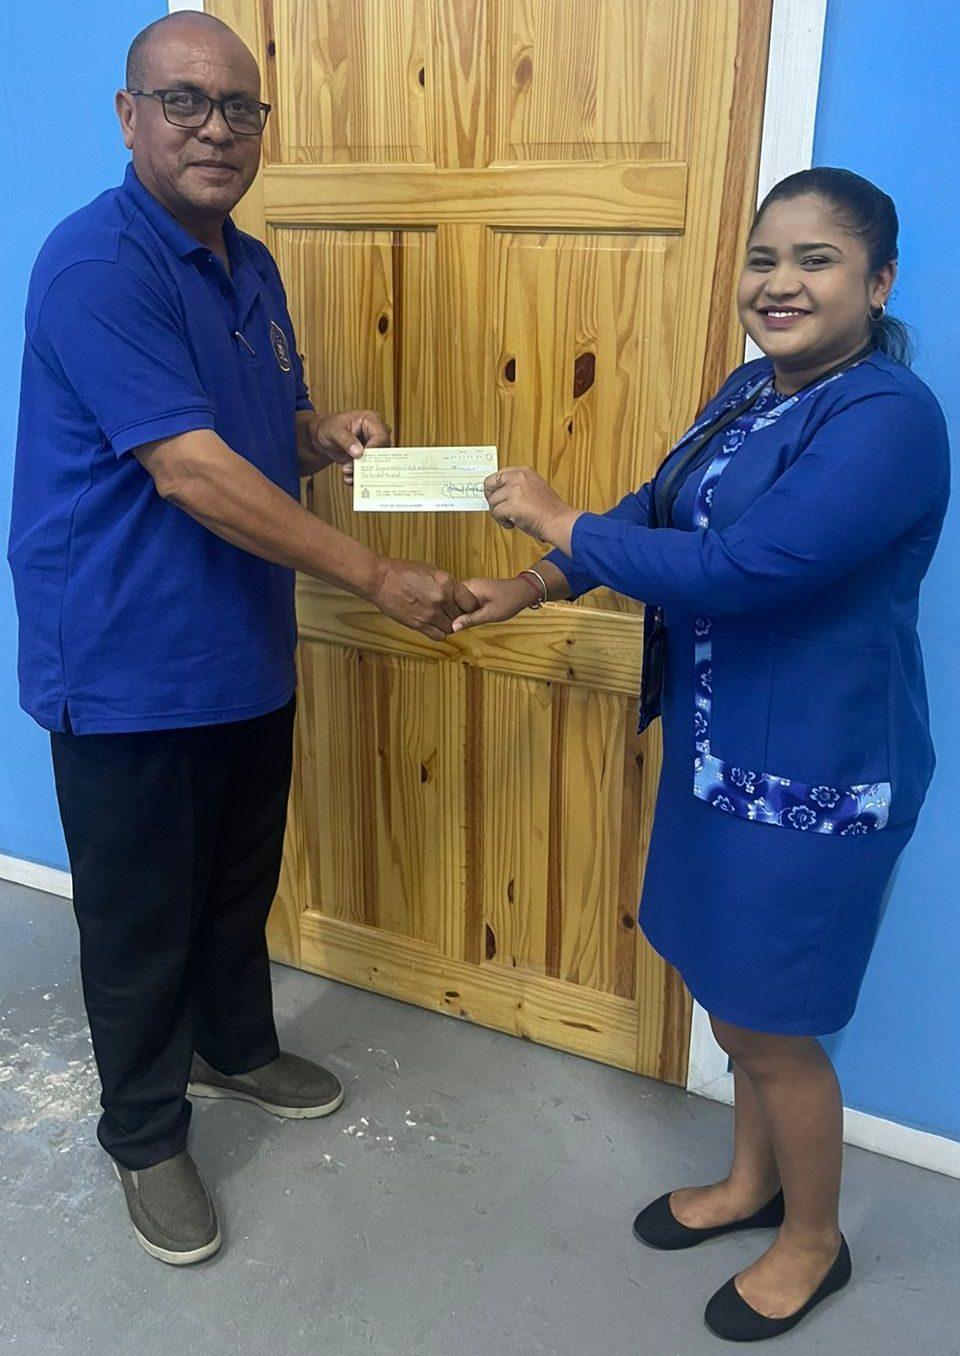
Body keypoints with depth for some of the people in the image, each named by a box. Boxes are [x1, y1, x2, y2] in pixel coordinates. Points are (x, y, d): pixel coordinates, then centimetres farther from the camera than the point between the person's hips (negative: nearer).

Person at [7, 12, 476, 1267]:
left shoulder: (250, 268, 9)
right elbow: (188, 470, -27)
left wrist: (330, 435, -2)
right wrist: (378, 579, -27)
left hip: (246, 653, 8)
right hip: (127, 669, -8)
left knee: (242, 880, 23)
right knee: (142, 918, 9)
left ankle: (237, 1047, 48)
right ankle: (145, 1134, 31)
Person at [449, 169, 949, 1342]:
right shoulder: (756, 386, 6)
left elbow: (736, 567, -31)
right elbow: (661, 508, 17)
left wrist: (559, 524, -22)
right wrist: (533, 587, 12)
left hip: (814, 773, -8)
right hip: (723, 748, 9)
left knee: (769, 1024, 8)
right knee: (733, 997, 23)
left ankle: (813, 1241, 35)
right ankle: (752, 1181, 47)